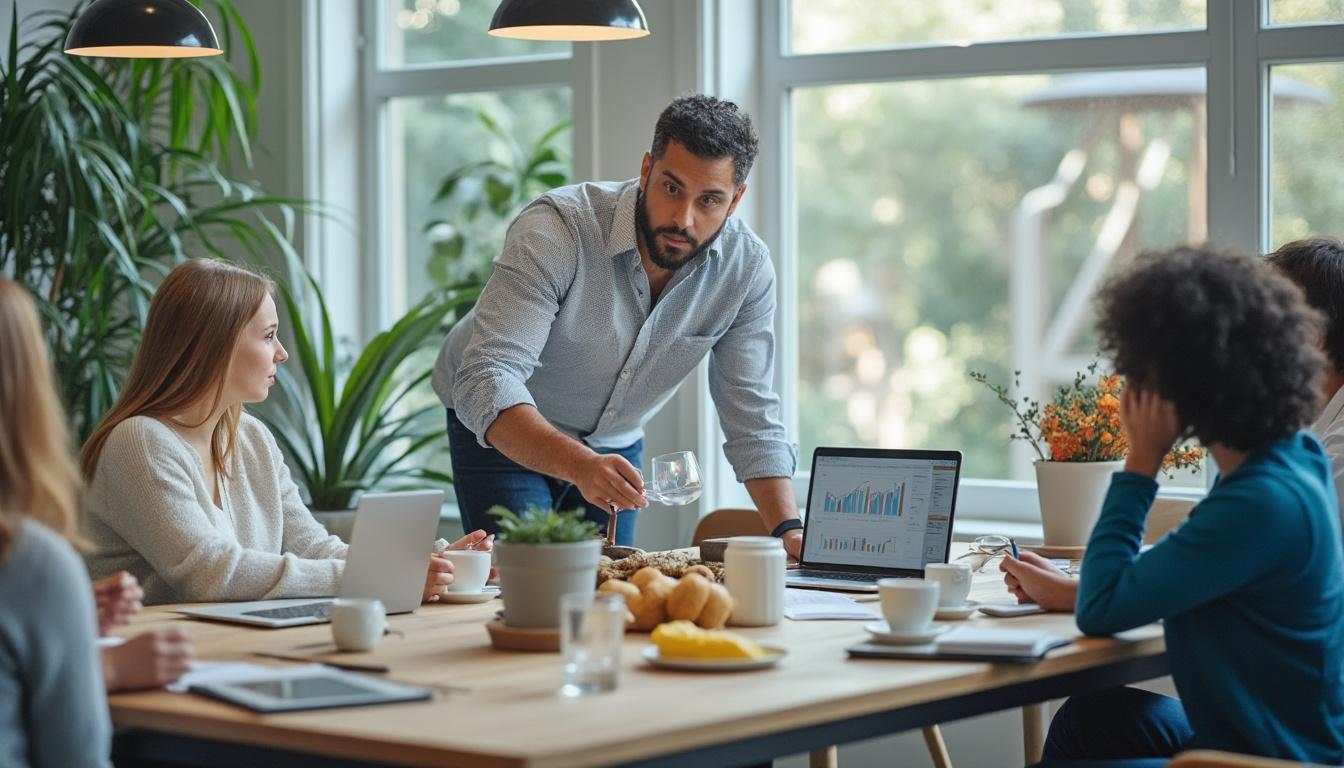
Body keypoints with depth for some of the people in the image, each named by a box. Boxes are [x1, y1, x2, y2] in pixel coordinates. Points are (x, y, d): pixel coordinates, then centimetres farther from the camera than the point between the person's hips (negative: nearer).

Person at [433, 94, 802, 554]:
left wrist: (790, 531, -26)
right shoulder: (556, 230, -32)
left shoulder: (747, 267, -18)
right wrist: (579, 465, -57)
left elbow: (751, 415, -11)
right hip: (502, 432, -4)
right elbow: (488, 381, -41)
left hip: (615, 442, 4)